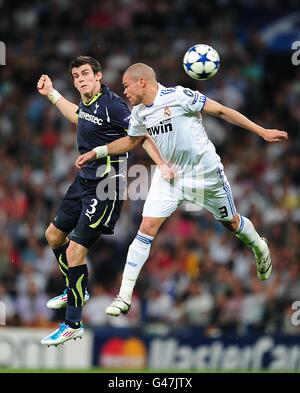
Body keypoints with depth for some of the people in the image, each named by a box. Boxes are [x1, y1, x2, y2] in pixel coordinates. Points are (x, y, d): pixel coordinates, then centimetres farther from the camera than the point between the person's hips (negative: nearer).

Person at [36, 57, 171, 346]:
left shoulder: (111, 104, -20)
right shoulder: (87, 102, 5)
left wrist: (161, 164, -36)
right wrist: (51, 94, 33)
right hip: (84, 180, 9)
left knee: (75, 251, -12)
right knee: (54, 234, 22)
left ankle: (73, 324, -2)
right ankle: (75, 291, 43)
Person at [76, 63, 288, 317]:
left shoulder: (178, 96, -20)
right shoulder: (139, 113, 1)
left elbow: (221, 111, -14)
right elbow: (131, 142, 21)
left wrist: (262, 132, -14)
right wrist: (96, 152, 12)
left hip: (205, 172, -4)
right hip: (168, 176, 4)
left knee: (231, 222, 13)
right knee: (147, 228, -10)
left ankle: (259, 248, 49)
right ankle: (125, 296, -9)